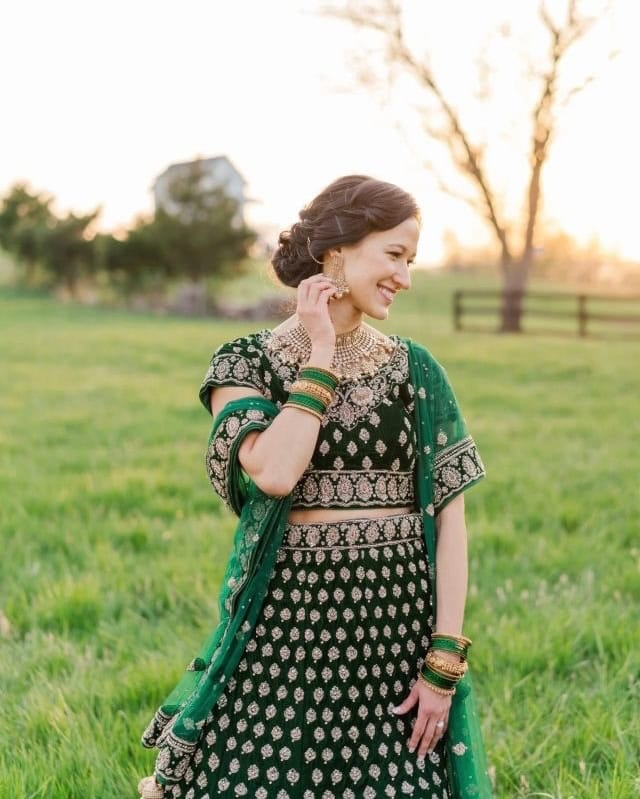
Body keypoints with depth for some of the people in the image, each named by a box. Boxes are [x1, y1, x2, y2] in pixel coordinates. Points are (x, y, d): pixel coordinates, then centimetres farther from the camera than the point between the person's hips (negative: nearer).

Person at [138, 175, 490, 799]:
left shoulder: (415, 370, 4)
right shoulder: (245, 363, -2)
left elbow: (450, 515, 1)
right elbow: (275, 472, -21)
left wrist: (445, 662, -5)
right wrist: (320, 356, -11)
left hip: (397, 623, 2)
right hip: (284, 619, -2)